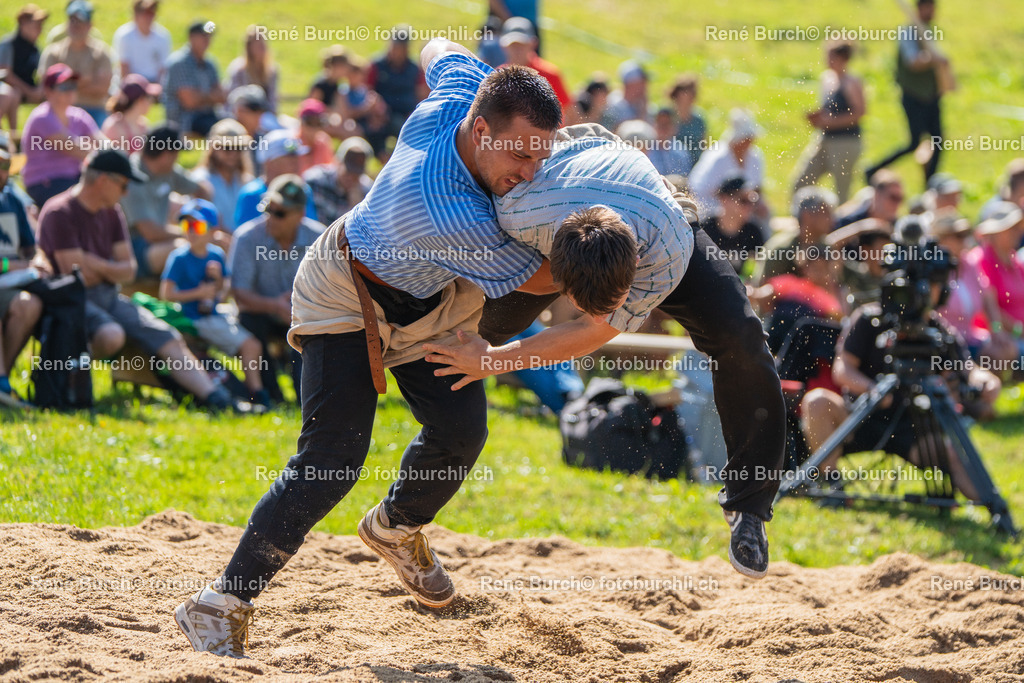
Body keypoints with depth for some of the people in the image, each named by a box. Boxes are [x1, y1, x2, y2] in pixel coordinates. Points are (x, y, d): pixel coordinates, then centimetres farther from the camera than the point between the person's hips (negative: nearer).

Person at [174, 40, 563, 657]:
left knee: (460, 429, 0)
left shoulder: (457, 92, -24)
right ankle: (224, 603, -10)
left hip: (430, 297, 8)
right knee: (332, 459, -17)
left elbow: (440, 49, 3)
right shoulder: (448, 211, -44)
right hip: (347, 298, -8)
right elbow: (540, 278, -29)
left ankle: (397, 528, 32)